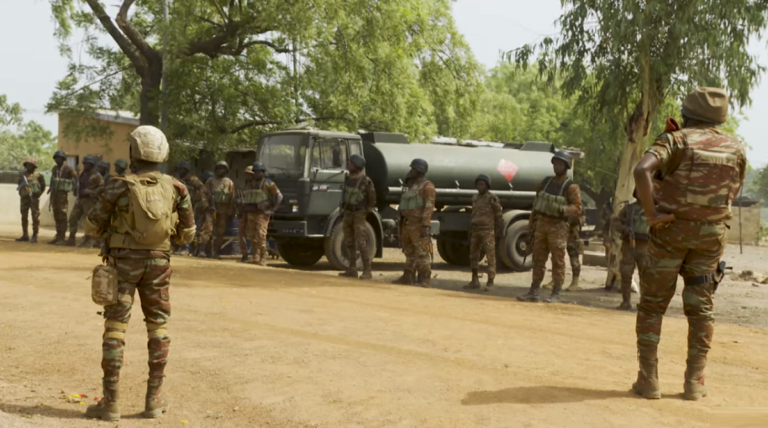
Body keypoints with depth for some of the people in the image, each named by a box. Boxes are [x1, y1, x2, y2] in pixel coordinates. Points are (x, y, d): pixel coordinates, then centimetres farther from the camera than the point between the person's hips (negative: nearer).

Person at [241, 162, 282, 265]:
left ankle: (263, 259, -9)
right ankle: (256, 256, 15)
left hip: (262, 214, -6)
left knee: (261, 236, -12)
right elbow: (245, 197, 28)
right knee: (252, 236, 6)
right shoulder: (249, 184, 16)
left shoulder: (268, 183, -3)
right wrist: (245, 209, 17)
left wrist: (272, 209, -9)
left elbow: (279, 196, -5)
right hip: (250, 214, 6)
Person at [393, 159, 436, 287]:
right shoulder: (412, 185, 19)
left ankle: (426, 280, -9)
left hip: (419, 225, -9)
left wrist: (425, 226, -24)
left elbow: (429, 207, -17)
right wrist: (403, 224, 20)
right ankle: (407, 278, 20)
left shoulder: (427, 186, -9)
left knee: (422, 253, -10)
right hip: (408, 224, 9)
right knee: (409, 252, 13)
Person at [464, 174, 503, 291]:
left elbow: (498, 216, -5)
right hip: (476, 231, 7)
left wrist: (499, 231, -9)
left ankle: (490, 283, -7)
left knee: (490, 256, -7)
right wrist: (470, 232, 17)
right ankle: (474, 281, 18)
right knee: (473, 255, 9)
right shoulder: (475, 198, 14)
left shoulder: (492, 198, -5)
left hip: (488, 231, -7)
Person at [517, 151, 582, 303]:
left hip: (558, 227, -6)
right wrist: (531, 223, 13)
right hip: (541, 224, 6)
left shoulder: (571, 187, -6)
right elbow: (537, 202, 17)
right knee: (538, 259, 8)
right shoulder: (546, 182, 13)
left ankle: (556, 294, 1)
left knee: (558, 261, -3)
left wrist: (562, 209, -31)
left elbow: (577, 208, -13)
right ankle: (533, 292, 13)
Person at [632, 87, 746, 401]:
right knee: (700, 307, 11)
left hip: (672, 228, -3)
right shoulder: (736, 149, 5)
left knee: (652, 305, 6)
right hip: (711, 234, 3)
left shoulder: (677, 140, -6)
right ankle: (694, 382, 9)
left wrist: (651, 215, -19)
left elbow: (642, 170, -25)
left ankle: (648, 379, 3)